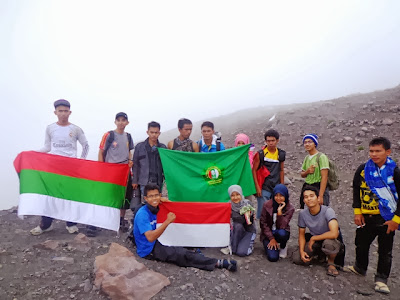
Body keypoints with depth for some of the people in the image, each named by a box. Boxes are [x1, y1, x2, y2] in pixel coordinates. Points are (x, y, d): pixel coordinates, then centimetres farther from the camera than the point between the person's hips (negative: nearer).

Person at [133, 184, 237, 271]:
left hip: (154, 244, 10)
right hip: (148, 250, -10)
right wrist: (168, 221, -34)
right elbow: (150, 237, -33)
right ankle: (217, 263, -11)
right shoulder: (143, 214, -26)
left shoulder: (153, 209, 1)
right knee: (181, 254, -14)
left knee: (181, 251, -1)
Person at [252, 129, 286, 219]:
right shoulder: (260, 154, -5)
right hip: (264, 188, -4)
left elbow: (281, 170, 14)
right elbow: (254, 170, -4)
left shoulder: (281, 154, 6)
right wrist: (257, 187, -9)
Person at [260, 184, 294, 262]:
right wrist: (271, 238, -11)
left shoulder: (290, 208, -12)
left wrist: (279, 212, -31)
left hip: (281, 233, 1)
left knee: (282, 233, -37)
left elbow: (282, 226, -20)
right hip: (268, 234, -1)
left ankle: (283, 247, -1)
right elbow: (263, 223, -7)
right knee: (273, 257, -22)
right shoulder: (267, 205, -11)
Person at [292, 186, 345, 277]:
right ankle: (320, 255, 15)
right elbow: (301, 234, 1)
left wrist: (313, 238, -27)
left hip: (332, 240, -4)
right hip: (315, 241, 5)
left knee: (328, 243, -41)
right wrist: (301, 251, -15)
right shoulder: (303, 213, -11)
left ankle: (331, 263, -6)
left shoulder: (327, 211, -26)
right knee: (297, 258, -14)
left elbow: (334, 234, -39)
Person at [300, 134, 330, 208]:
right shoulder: (306, 158, 14)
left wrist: (320, 196, -21)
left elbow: (324, 177, -14)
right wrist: (307, 171, -3)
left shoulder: (321, 157, -9)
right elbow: (302, 174, 22)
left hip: (319, 187, -7)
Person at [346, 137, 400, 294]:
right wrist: (357, 212, 1)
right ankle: (360, 268, 41)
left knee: (385, 251, 8)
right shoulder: (363, 169, -2)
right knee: (361, 245, 18)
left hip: (386, 219, -3)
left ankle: (381, 279, 23)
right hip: (365, 217, 3)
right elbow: (356, 191, 6)